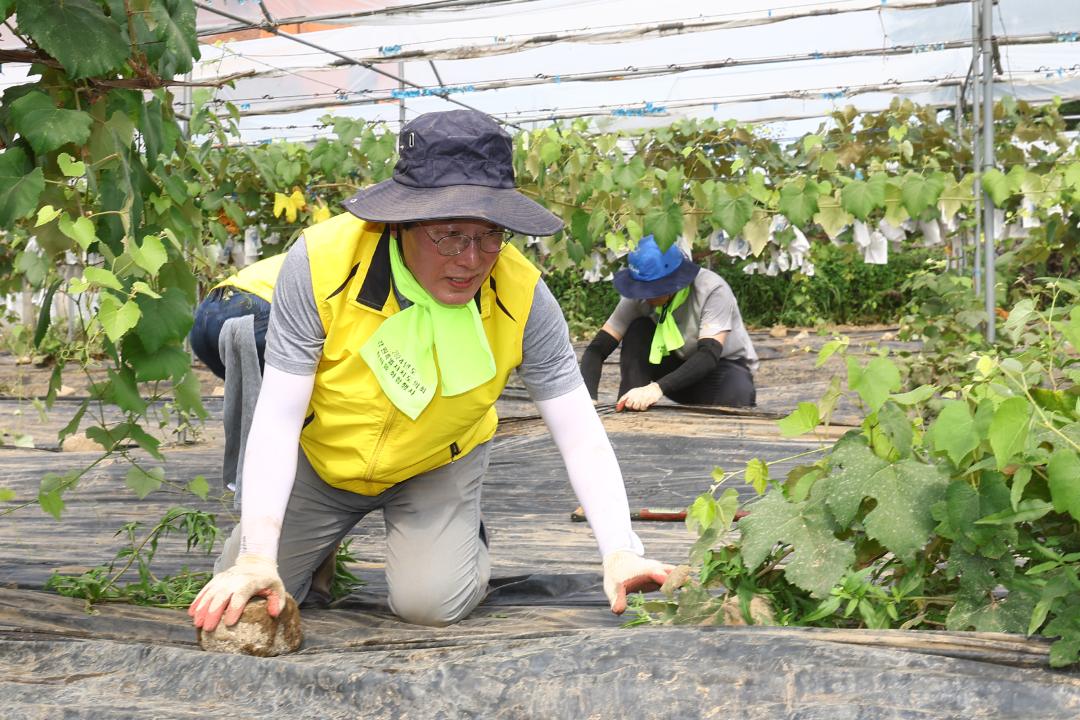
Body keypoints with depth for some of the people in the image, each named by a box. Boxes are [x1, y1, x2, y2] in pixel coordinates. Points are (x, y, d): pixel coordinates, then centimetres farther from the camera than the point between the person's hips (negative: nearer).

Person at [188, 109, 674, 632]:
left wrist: (620, 551, -39)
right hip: (319, 459, 1)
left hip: (436, 467, 0)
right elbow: (277, 417, -29)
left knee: (431, 604, -19)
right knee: (235, 605, 0)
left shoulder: (522, 294, -29)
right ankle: (326, 545, 32)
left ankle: (467, 538, 16)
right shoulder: (322, 261, -32)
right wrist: (256, 553, -39)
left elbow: (579, 433, -25)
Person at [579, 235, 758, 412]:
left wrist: (658, 387, -51)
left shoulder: (712, 290, -27)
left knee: (738, 394, -38)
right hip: (682, 367, 4)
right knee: (637, 330, -21)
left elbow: (709, 355, -37)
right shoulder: (639, 294, -17)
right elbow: (597, 349, -19)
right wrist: (588, 398, -38)